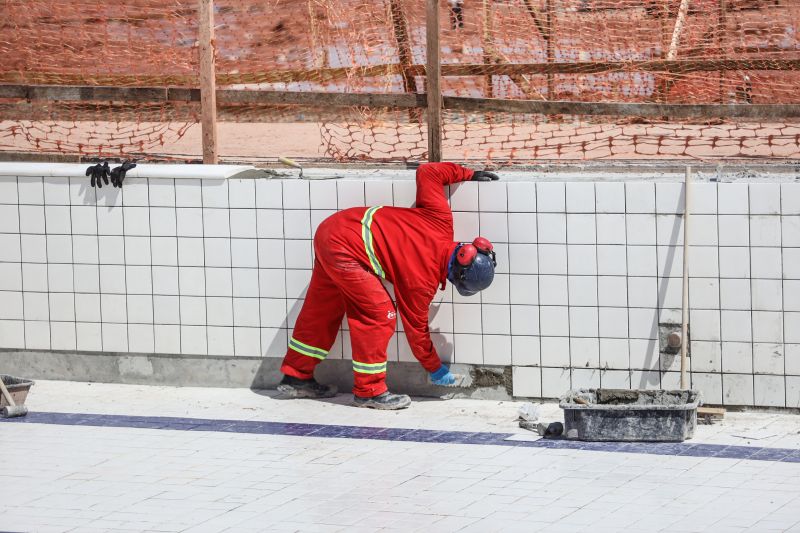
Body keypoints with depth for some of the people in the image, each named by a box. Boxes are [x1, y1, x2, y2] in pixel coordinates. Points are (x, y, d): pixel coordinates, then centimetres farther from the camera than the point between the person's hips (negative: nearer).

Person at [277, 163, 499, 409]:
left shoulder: (441, 220, -6)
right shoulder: (423, 280, -19)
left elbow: (427, 172, 4)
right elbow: (416, 328, -6)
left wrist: (468, 174, 17)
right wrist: (435, 369, 7)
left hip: (332, 228, 9)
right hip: (346, 250, -9)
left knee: (322, 309, 20)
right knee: (379, 315, -7)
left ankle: (297, 377, 32)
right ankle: (369, 391, 2)